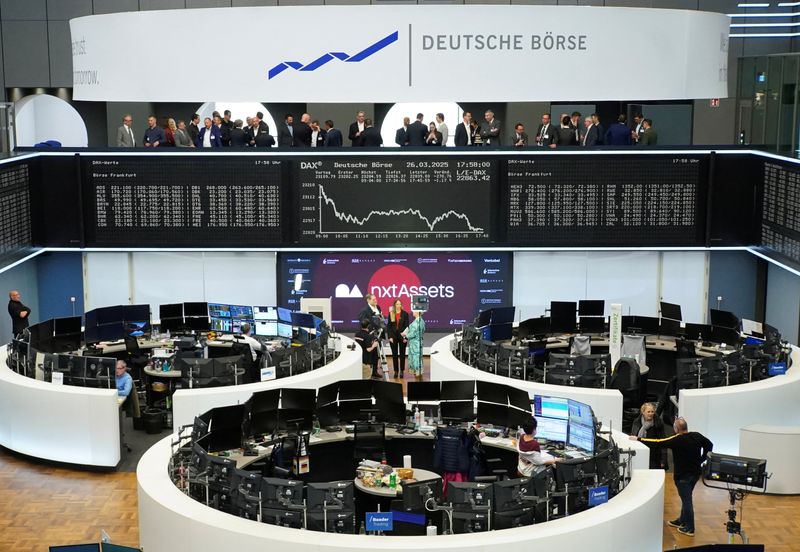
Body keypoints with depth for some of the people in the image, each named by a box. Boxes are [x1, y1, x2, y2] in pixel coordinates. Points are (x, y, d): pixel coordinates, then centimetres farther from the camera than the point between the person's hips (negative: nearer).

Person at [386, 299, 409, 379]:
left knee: (402, 354, 4)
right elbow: (389, 326, 3)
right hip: (393, 336, 1)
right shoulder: (391, 314, 3)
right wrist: (390, 337, -5)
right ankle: (396, 371, 11)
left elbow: (407, 326, -2)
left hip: (402, 336, -1)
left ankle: (401, 371, 10)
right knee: (394, 355, 4)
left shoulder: (405, 314, -1)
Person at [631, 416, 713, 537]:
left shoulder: (677, 440, -21)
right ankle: (682, 521, 36)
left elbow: (657, 444, -20)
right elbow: (709, 445, 12)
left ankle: (689, 529, 6)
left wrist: (638, 439, -12)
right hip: (695, 472, 7)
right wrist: (701, 460, 15)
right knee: (686, 498, 21)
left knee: (686, 500, 1)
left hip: (683, 475, -7)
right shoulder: (697, 436, -3)